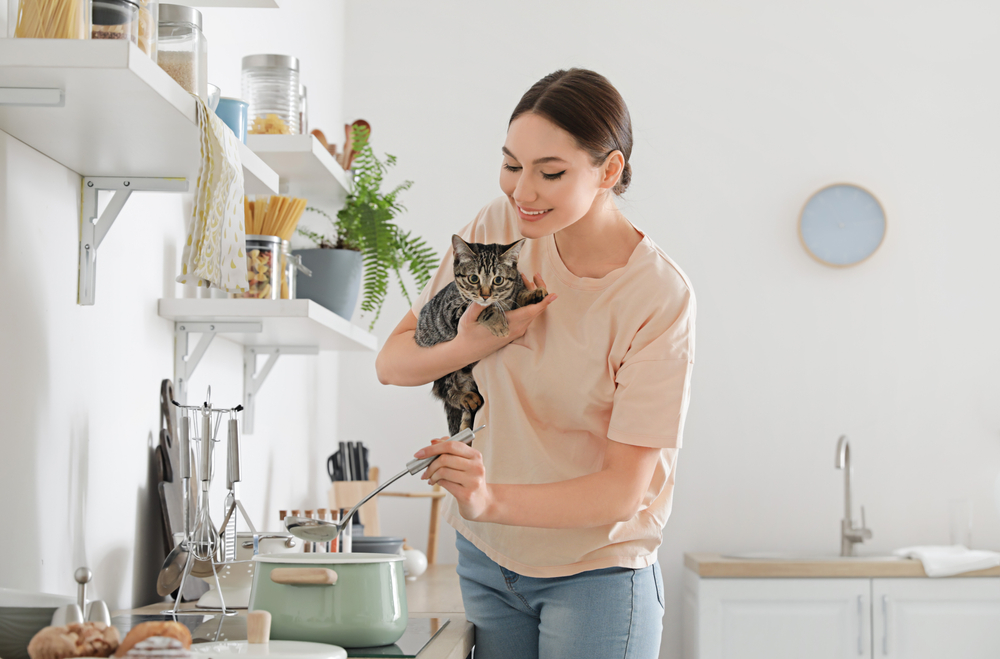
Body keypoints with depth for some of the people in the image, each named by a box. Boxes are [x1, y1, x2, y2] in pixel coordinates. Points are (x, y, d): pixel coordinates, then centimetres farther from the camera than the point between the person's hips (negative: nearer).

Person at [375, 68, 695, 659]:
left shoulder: (659, 298, -20)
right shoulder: (499, 229, -6)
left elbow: (622, 490, -21)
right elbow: (392, 363, 0)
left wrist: (491, 500, -36)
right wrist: (472, 346, -21)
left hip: (595, 572, -4)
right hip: (486, 561, 4)